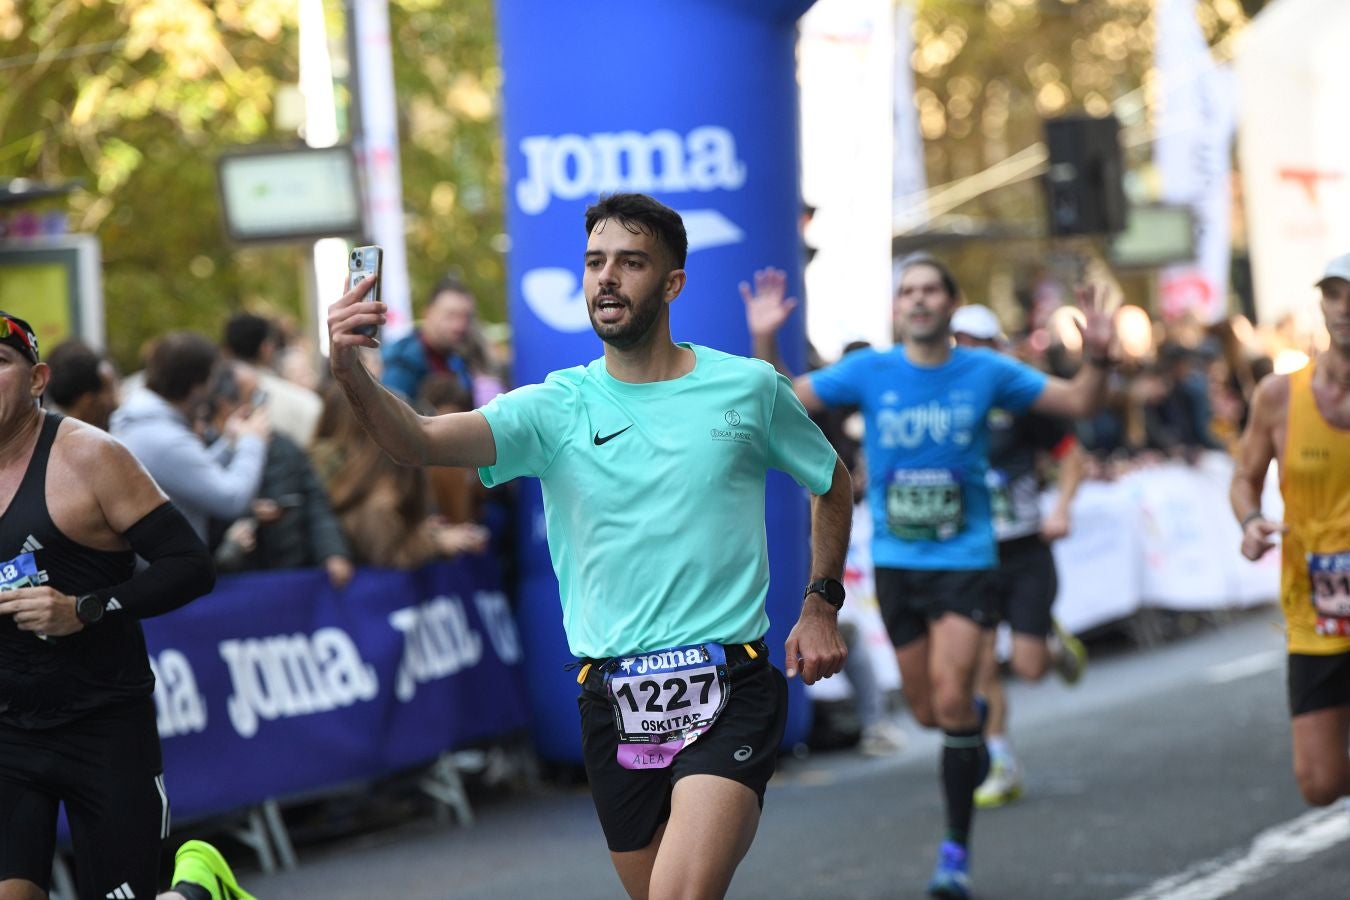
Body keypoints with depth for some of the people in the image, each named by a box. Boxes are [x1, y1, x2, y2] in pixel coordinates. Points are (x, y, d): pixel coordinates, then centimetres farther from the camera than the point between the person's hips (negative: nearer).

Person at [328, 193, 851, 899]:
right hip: (613, 702, 3)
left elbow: (832, 483, 20)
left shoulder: (747, 388, 2)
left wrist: (820, 605, 9)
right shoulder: (555, 408, 1)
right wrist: (354, 378, -35)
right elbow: (422, 441, -16)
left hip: (728, 689, -2)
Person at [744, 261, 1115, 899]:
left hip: (964, 560, -2)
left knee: (951, 700, -15)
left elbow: (1079, 403, 2)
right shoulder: (869, 371, -2)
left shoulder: (986, 372, -3)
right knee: (927, 712, 10)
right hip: (895, 560, 2)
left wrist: (1096, 357, -17)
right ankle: (975, 725, 48)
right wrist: (765, 344, -19)